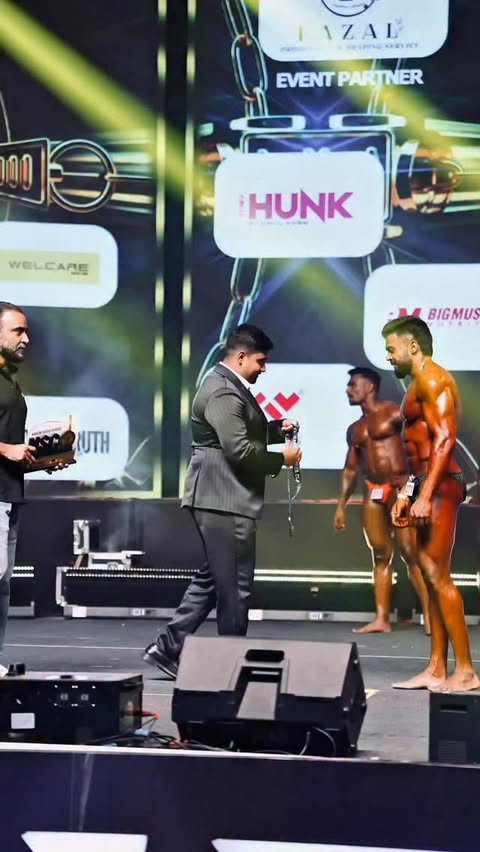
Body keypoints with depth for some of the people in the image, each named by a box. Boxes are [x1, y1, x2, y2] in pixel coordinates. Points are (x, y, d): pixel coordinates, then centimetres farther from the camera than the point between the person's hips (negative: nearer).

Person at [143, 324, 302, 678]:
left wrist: (276, 428, 11)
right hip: (224, 502, -11)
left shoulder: (229, 386, 17)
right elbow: (239, 449, -24)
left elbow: (243, 432, 26)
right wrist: (281, 458, -12)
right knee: (235, 587, -3)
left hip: (220, 501, 11)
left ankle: (168, 649, 16)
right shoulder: (223, 392, -18)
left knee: (212, 579, 15)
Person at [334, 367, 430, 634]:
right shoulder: (355, 429, 19)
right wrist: (341, 505, 17)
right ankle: (382, 619, 3)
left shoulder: (395, 414, -2)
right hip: (372, 493, 7)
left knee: (410, 552, -12)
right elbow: (351, 469, 23)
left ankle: (429, 616, -13)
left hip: (400, 488, -7)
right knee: (380, 555, 4)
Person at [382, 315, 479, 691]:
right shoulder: (421, 384, 22)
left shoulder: (432, 379, -10)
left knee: (438, 576, -11)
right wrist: (406, 494, 23)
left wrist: (425, 493, -25)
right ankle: (436, 670, 10)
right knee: (432, 577, 8)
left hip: (439, 487, -10)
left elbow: (445, 438, -20)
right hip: (428, 487, 10)